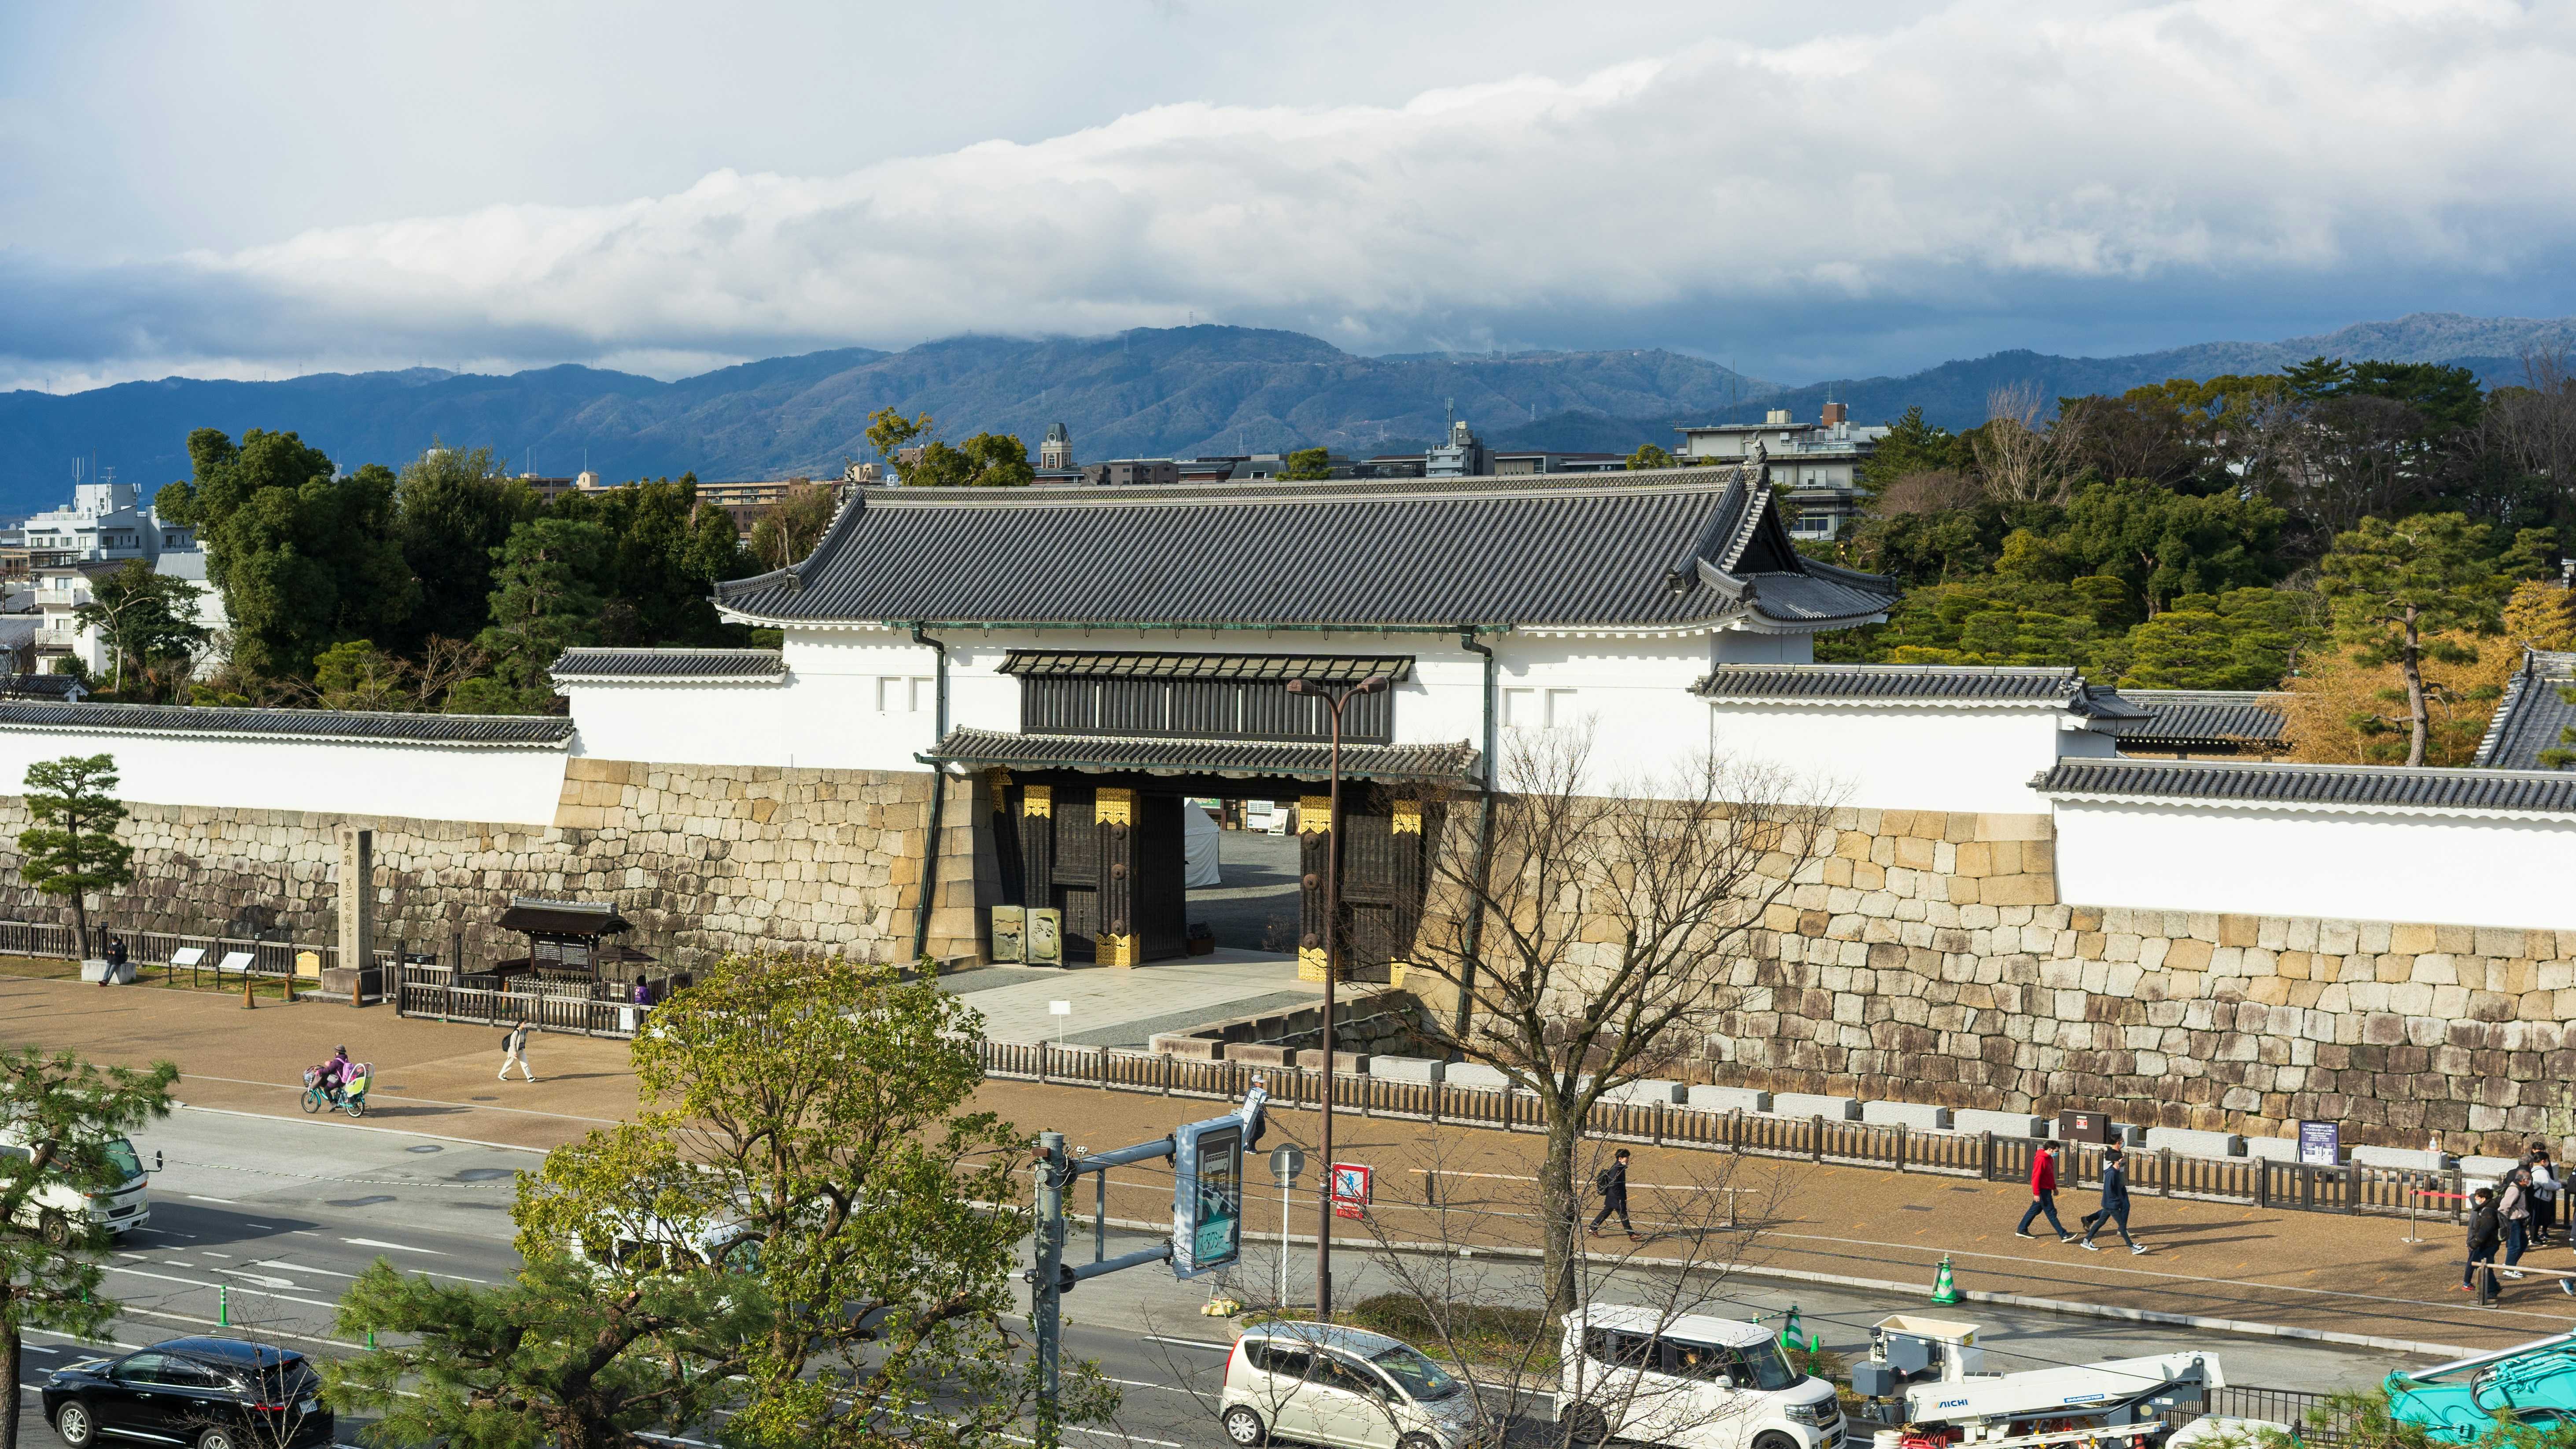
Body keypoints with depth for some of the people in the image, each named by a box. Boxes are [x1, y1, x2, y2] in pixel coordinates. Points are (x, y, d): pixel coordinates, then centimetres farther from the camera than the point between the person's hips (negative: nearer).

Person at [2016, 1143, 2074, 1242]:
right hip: (2043, 1190, -10)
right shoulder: (2041, 1159, -21)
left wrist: (2054, 1188, 25)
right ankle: (2064, 1236, -4)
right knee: (2052, 1213, -6)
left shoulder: (2049, 1158, 11)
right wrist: (2036, 1193, -25)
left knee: (2035, 1210, 16)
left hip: (2047, 1189, 10)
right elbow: (2036, 1177, -23)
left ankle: (2021, 1230, 24)